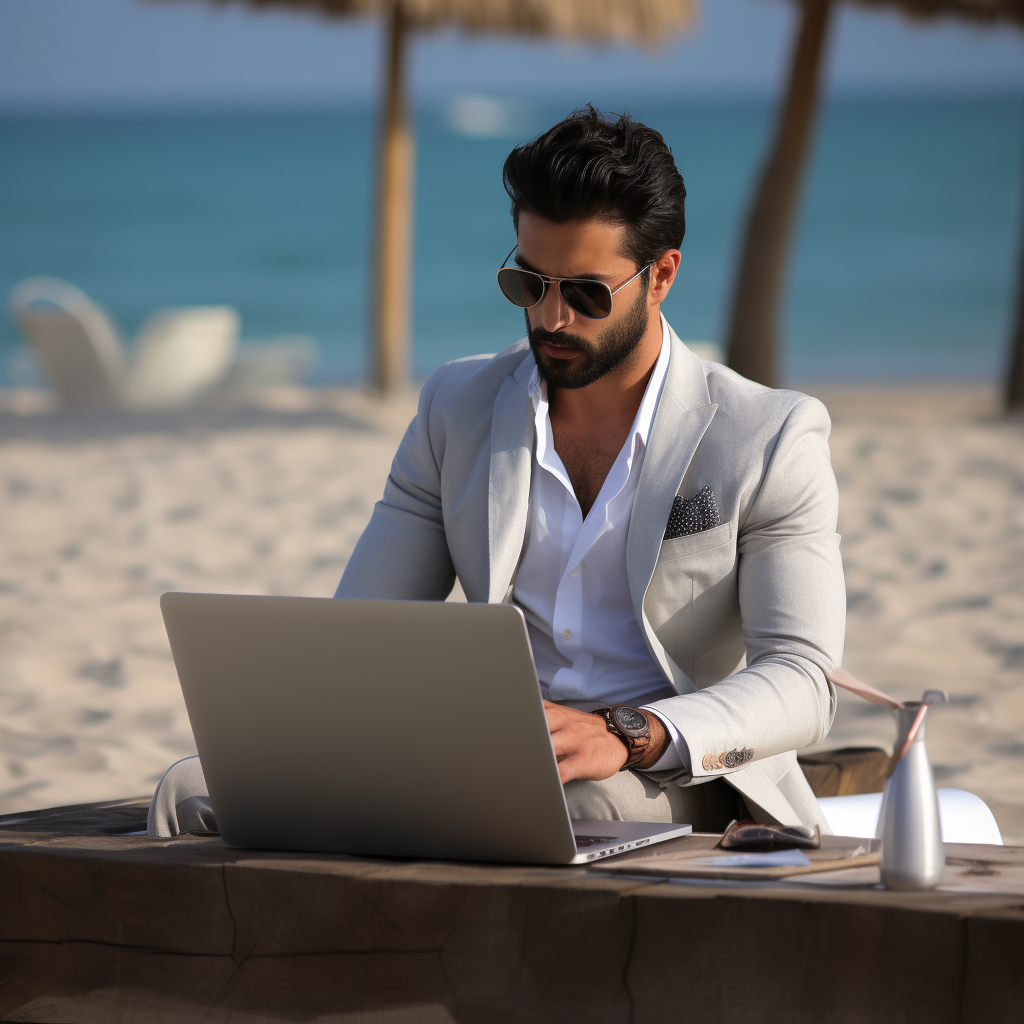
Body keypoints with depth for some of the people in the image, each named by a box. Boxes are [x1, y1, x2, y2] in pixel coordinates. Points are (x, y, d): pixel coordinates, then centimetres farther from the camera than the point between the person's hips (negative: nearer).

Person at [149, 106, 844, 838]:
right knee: (196, 792, -21)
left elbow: (800, 682, -11)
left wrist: (625, 736, -30)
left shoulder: (772, 439, -1)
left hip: (674, 778, -4)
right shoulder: (458, 408, 13)